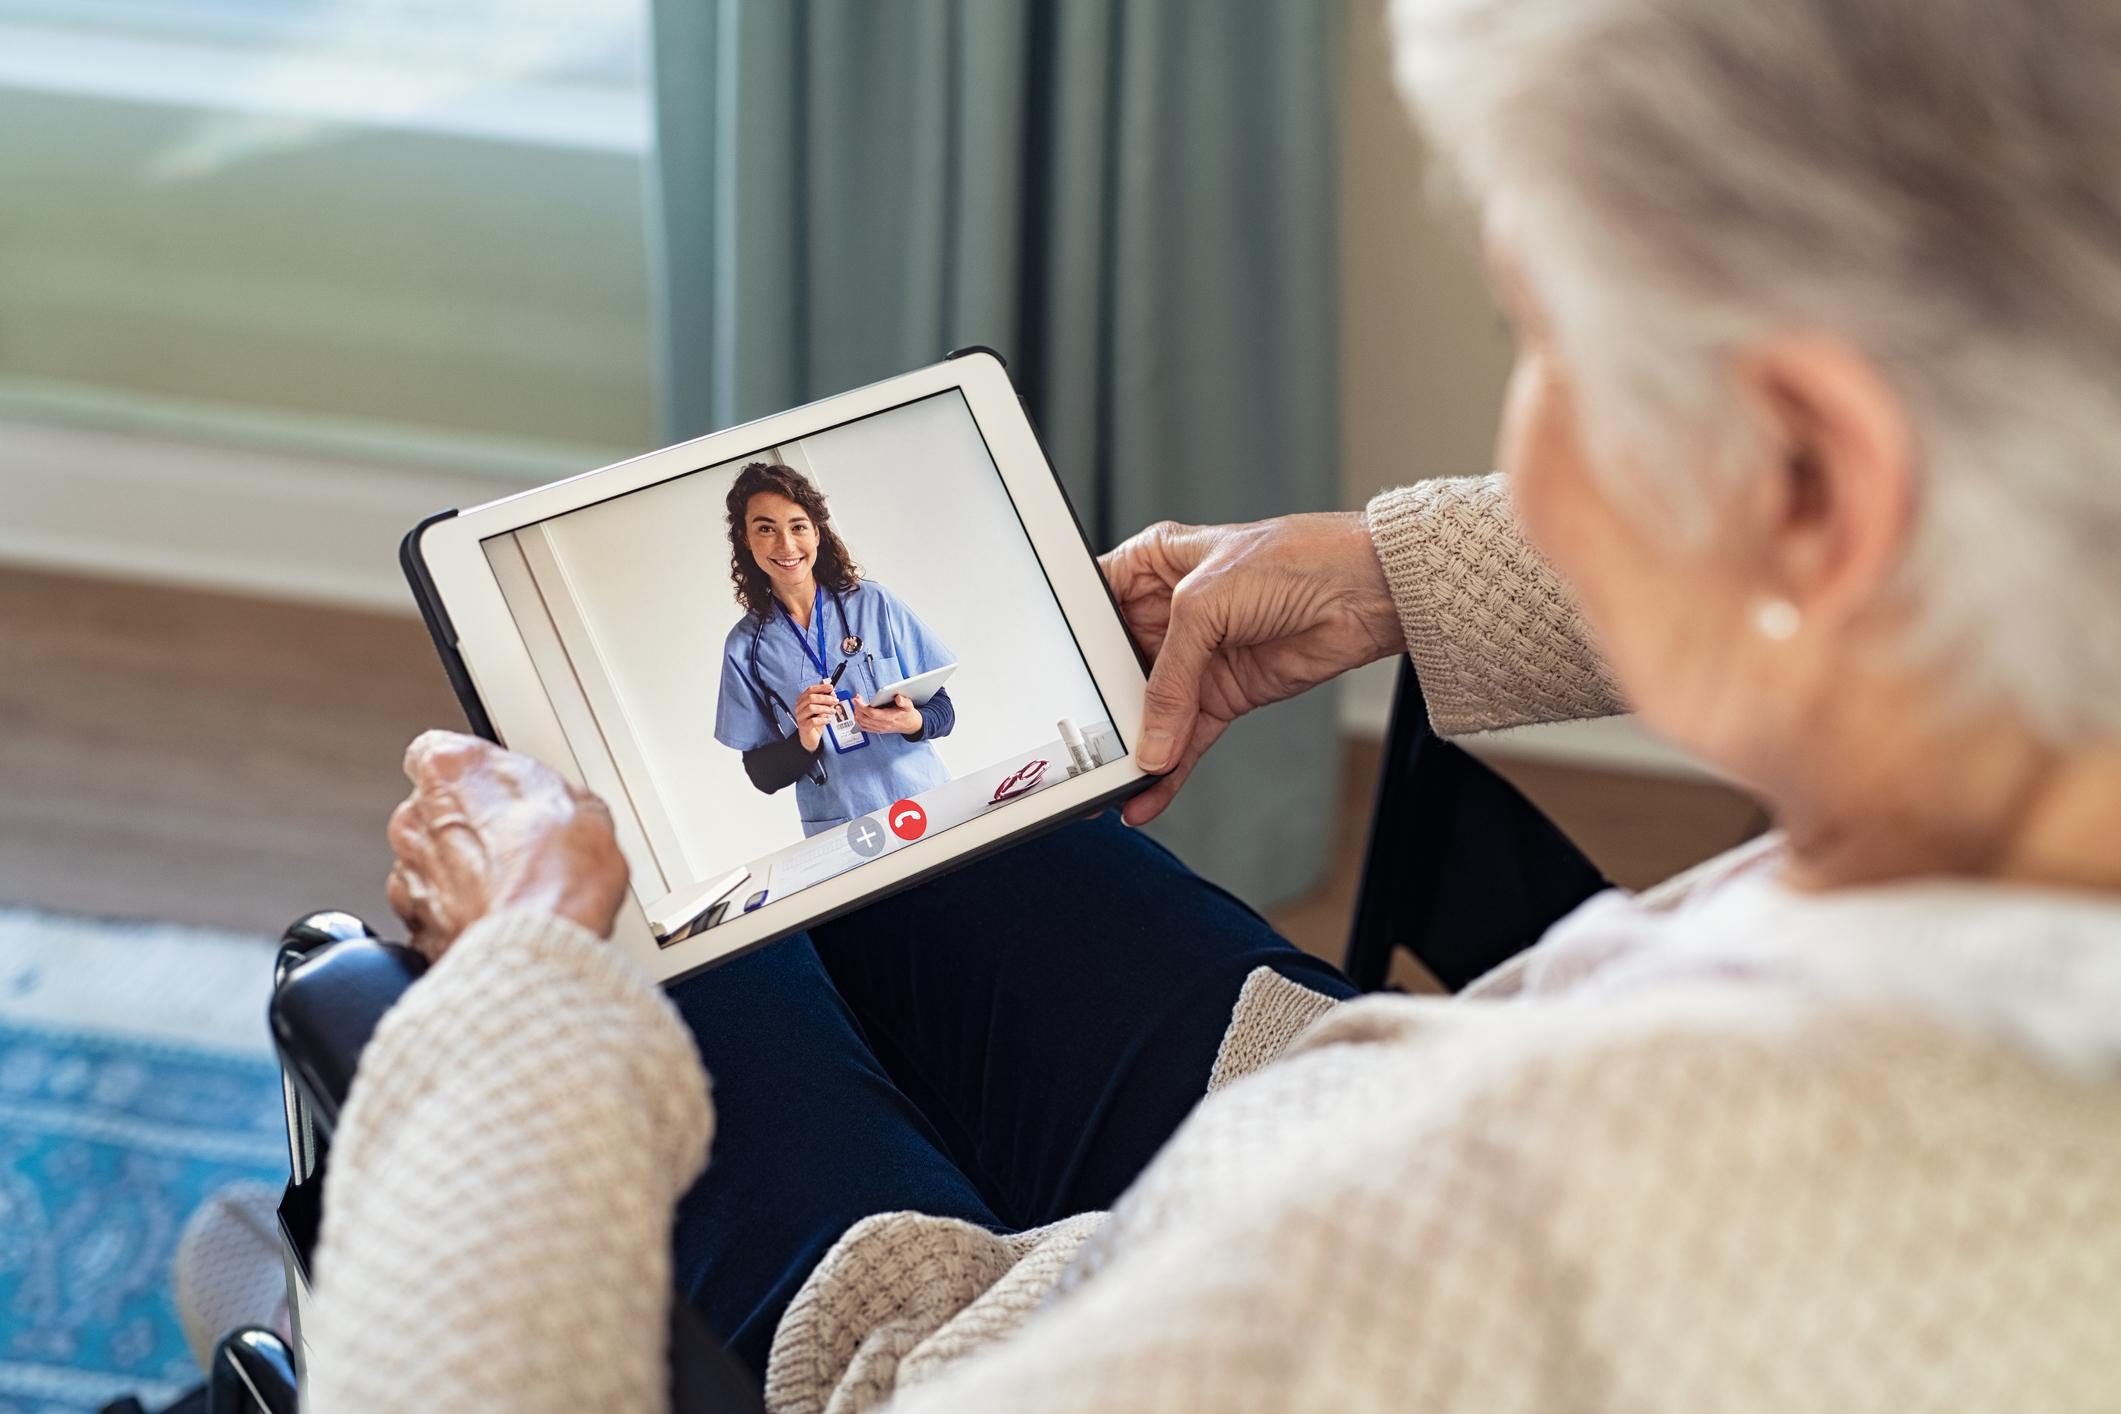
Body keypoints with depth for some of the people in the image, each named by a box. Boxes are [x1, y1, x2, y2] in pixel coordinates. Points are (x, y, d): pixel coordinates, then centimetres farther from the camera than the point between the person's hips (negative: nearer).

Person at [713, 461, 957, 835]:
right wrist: (803, 743, -13)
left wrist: (913, 723, -15)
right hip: (840, 832, 0)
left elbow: (943, 709, 7)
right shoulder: (745, 647, 4)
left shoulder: (873, 604, 4)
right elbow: (762, 775, 6)